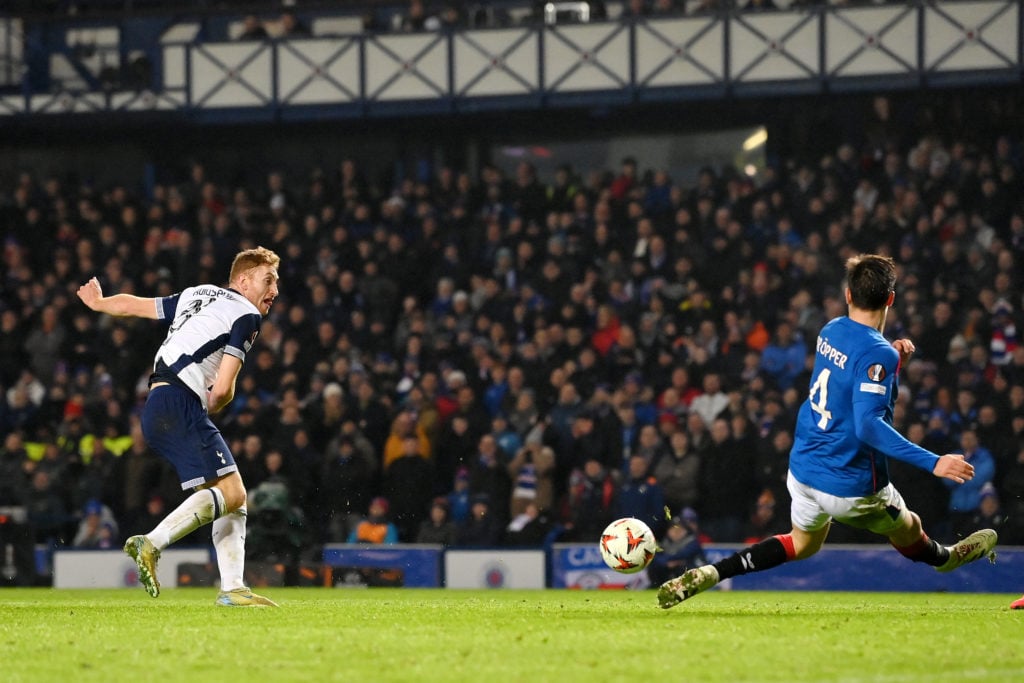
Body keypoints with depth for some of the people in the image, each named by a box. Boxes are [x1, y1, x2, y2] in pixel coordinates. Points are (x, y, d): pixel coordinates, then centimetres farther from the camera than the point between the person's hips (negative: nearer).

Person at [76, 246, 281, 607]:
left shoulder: (196, 294, 23)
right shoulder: (246, 315, -1)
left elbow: (133, 304, 34)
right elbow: (223, 389, -9)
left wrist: (98, 303, 55)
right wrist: (212, 407, 14)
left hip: (157, 413, 9)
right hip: (181, 404, -9)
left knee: (234, 498, 8)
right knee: (229, 492, -17)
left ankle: (232, 588, 0)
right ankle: (152, 543, -27)